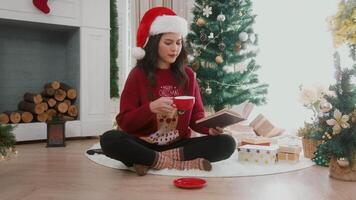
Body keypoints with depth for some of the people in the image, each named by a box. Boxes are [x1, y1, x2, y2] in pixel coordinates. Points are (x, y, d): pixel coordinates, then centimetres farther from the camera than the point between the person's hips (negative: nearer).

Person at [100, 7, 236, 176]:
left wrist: (210, 128, -17)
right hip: (145, 145, -2)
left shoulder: (187, 75, 4)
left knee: (227, 143, -19)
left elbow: (196, 116, 5)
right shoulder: (138, 74, -4)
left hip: (179, 145, 3)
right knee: (109, 140, -31)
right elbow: (124, 122, -7)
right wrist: (151, 108, -24)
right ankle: (184, 164, -23)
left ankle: (151, 161, -19)